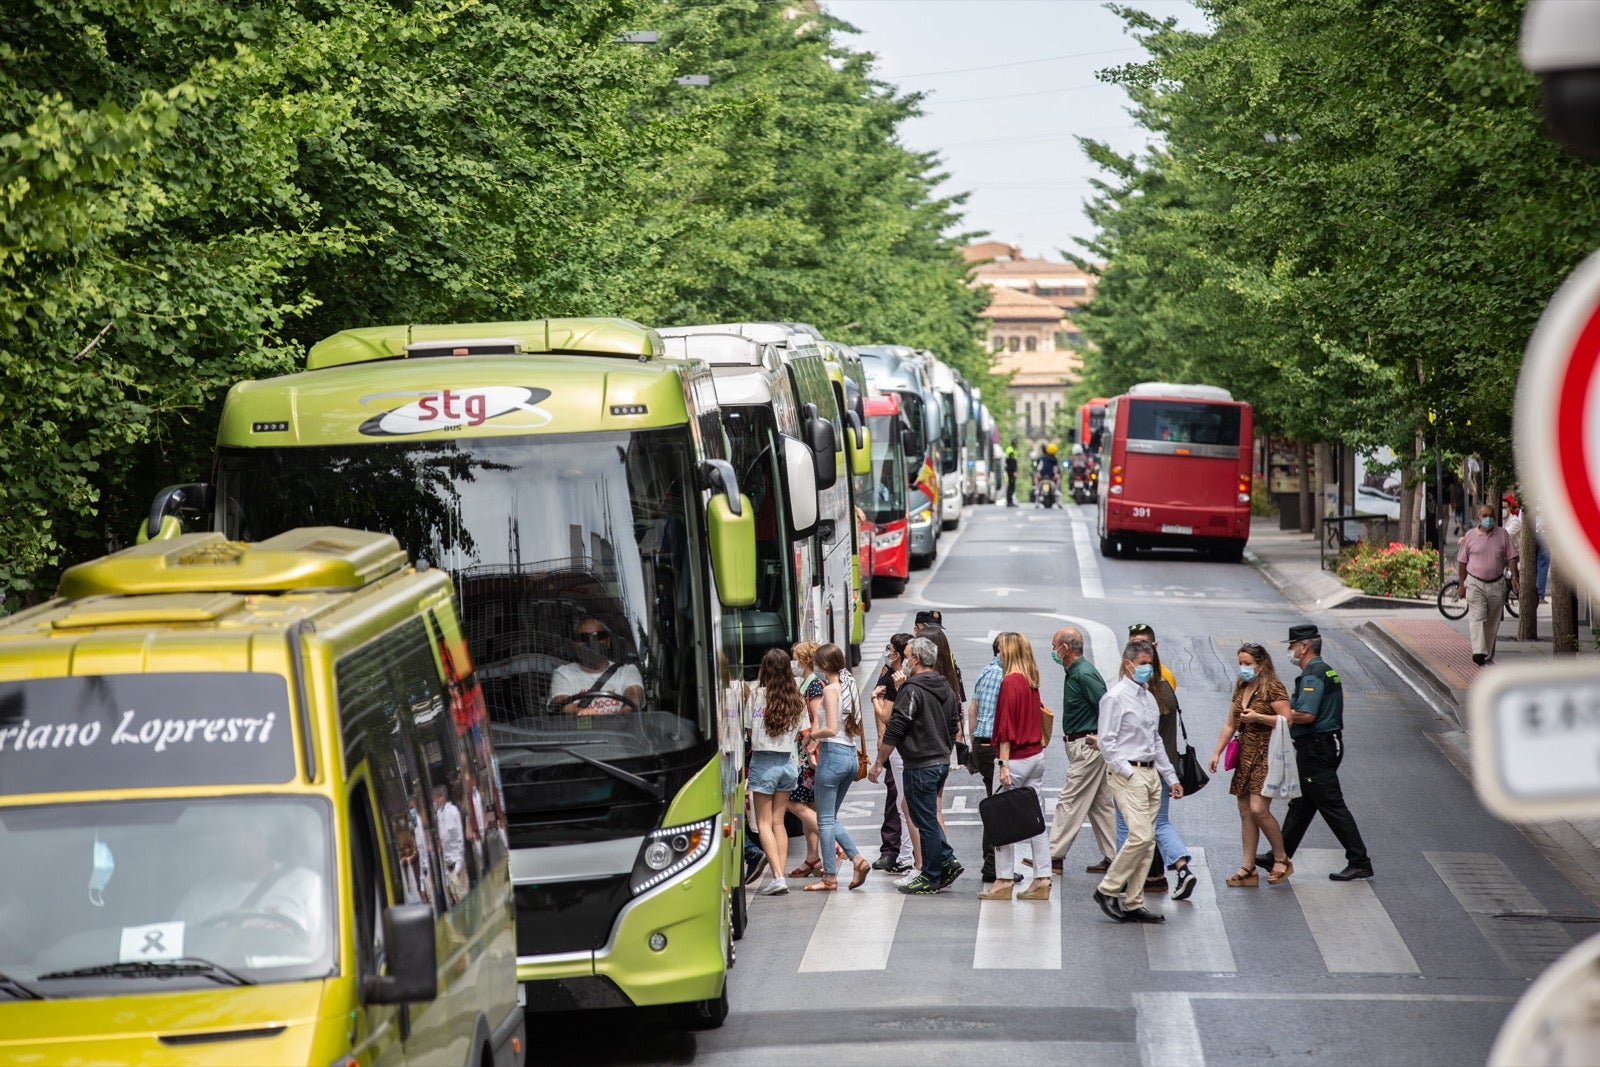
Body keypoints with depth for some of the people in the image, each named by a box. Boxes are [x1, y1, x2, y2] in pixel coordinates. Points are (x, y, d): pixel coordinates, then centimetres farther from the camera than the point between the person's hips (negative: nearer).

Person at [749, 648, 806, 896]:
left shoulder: (757, 696, -12)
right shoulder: (797, 701, 2)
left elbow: (748, 730, -6)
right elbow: (798, 735, 8)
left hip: (764, 762, -5)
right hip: (788, 762, 5)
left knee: (764, 822, 0)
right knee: (779, 822, 12)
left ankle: (777, 876, -11)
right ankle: (781, 874, 7)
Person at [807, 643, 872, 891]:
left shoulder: (830, 689, -12)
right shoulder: (851, 688, 11)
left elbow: (831, 729, -20)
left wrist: (812, 735, -3)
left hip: (832, 754, -8)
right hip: (850, 754, 8)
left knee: (825, 819, 0)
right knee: (831, 817, 18)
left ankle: (830, 877, 2)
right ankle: (858, 859, 5)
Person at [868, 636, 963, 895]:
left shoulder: (912, 690, -16)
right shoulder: (946, 688, 11)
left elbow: (895, 730, -17)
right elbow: (954, 725, 19)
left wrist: (878, 763, -11)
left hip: (920, 765, -9)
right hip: (942, 762, 9)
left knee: (926, 821, -1)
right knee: (927, 817, 20)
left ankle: (930, 878, 5)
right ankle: (947, 863, 17)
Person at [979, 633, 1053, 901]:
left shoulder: (1010, 682, -14)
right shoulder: (1032, 682, 9)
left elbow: (1006, 727, -16)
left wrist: (1003, 764, -16)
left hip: (1016, 757, -8)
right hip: (1037, 755, 8)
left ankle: (1003, 881, 1)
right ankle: (1042, 880, 8)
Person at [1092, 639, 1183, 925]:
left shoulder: (1149, 698, 17)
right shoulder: (1115, 697, -9)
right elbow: (1107, 741, -13)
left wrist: (1171, 777, 20)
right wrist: (1129, 773, -16)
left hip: (1151, 773, 8)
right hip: (1127, 774, -8)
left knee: (1147, 841, 5)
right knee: (1140, 836, -17)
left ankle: (1133, 904, 8)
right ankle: (1107, 890, -5)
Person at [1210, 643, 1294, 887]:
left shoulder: (1273, 688, -9)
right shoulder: (1241, 689, 14)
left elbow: (1287, 720, -16)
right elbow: (1229, 724, 18)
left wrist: (1258, 717, -20)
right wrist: (1217, 753, 12)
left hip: (1266, 755, -8)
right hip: (1244, 755, 8)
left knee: (1259, 809, -14)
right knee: (1245, 811, 5)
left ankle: (1281, 860, 3)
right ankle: (1248, 869, 8)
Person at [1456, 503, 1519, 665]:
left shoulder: (1503, 535, 5)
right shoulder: (1470, 535, 2)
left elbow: (1511, 557, 6)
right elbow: (1462, 562, 7)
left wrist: (1514, 576, -7)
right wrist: (1462, 583, 5)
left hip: (1496, 585, 2)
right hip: (1475, 583, -2)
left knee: (1492, 622, 8)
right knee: (1477, 617, -17)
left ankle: (1489, 655, 19)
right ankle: (1479, 652, -29)